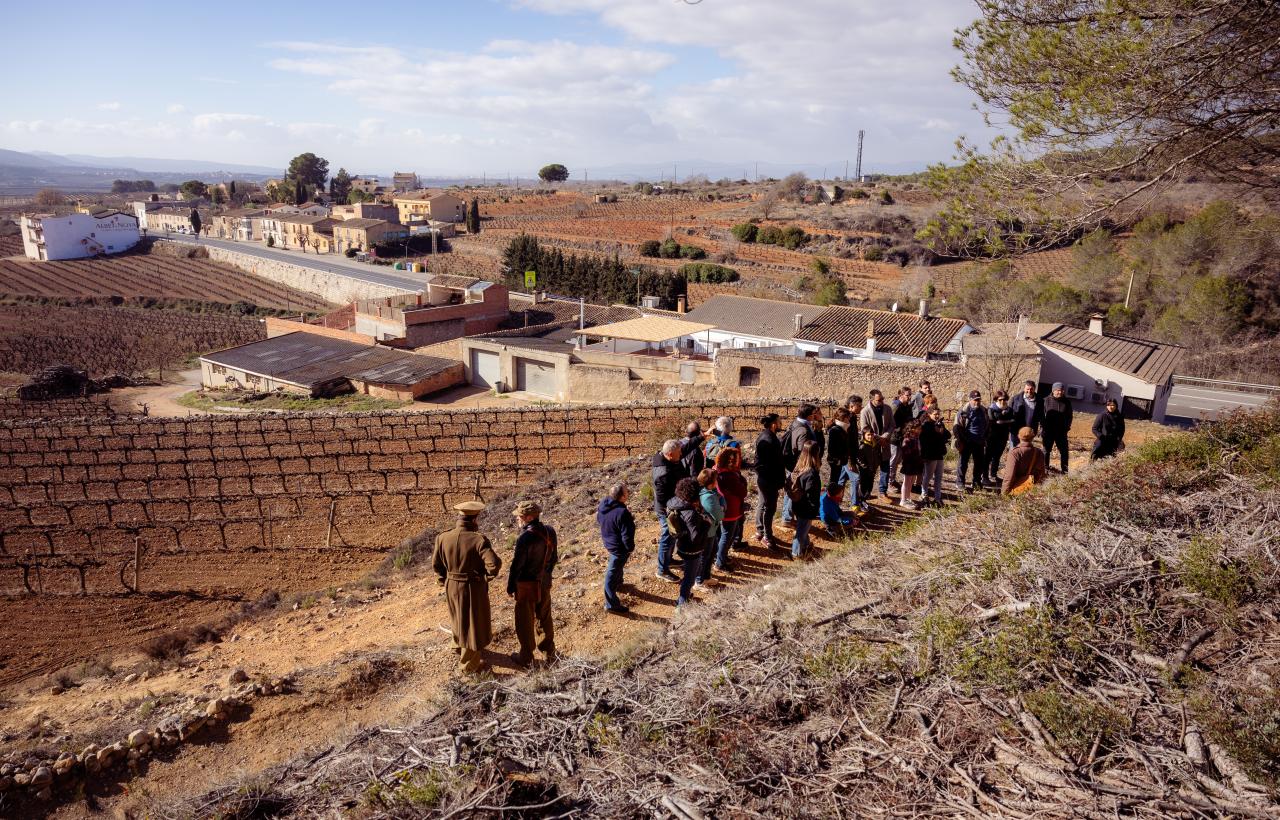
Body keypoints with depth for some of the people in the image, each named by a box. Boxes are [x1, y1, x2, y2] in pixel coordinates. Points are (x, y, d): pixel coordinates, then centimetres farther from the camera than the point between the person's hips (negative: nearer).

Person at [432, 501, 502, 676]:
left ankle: (459, 649, 51)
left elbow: (436, 564, 2)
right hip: (473, 589, -5)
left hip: (451, 587, 5)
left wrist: (444, 581, 16)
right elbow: (494, 563, -30)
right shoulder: (478, 540, -24)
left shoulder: (443, 538, -8)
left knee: (459, 619, 29)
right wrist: (486, 577, -11)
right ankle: (469, 665, 24)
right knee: (474, 624, 12)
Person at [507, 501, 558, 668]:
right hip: (545, 583, 7)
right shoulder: (550, 532, -5)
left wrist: (510, 586, -5)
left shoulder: (525, 538, -26)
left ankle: (526, 658, 23)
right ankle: (549, 653, 35)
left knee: (525, 622, 10)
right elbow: (554, 557, 6)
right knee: (544, 618, 22)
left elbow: (517, 565, -19)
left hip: (527, 585, -7)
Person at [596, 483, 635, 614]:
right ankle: (611, 604, 18)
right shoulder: (622, 513, -35)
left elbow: (598, 519, 10)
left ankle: (618, 583, 58)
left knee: (618, 565, 34)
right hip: (619, 548, -8)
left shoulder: (603, 503, -10)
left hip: (608, 542, 8)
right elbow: (627, 535, -27)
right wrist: (631, 548, -8)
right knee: (612, 575, 4)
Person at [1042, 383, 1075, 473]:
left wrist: (1067, 427, -3)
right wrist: (1042, 428, -7)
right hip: (1048, 431, -1)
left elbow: (1069, 416, 8)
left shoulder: (1067, 402, 3)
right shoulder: (1047, 401, -2)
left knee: (1063, 451, 4)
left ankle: (1065, 470, 13)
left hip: (1061, 432, 1)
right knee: (1046, 450, 7)